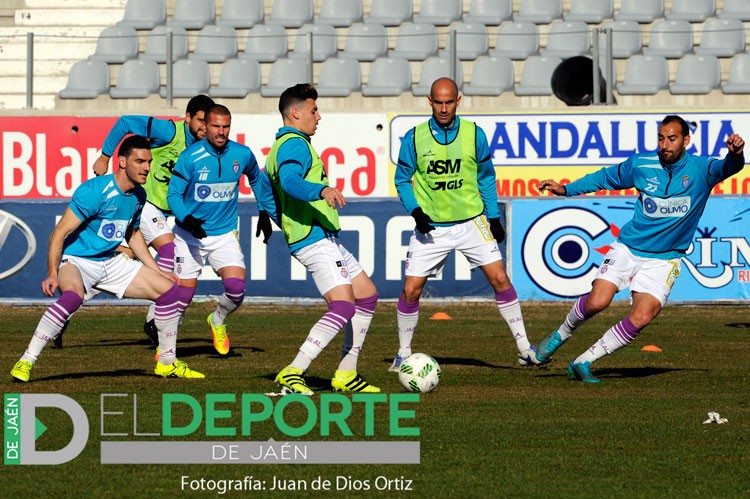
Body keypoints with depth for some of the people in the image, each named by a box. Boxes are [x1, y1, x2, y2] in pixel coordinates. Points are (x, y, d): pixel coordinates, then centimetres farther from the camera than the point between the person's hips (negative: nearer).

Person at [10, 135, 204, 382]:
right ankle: (25, 362, -33)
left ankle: (167, 362, 20)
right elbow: (60, 233, -22)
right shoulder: (94, 191, -23)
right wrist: (53, 274, -30)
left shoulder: (138, 195, 2)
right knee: (73, 297, -40)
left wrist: (157, 271, 20)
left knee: (168, 289, 4)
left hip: (111, 262, 8)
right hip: (76, 260, -8)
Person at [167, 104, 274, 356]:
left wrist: (264, 213, 15)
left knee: (236, 288, -15)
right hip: (189, 235, -2)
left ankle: (217, 321, 17)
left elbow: (258, 181, 18)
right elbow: (173, 194, -12)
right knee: (183, 293, -2)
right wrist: (187, 219, -28)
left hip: (224, 234, 2)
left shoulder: (242, 154, -4)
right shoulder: (190, 157, -14)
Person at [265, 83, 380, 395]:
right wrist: (322, 190, -47)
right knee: (343, 307, -20)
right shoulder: (295, 144, -11)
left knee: (367, 296, 16)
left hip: (325, 240, 11)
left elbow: (268, 191, 30)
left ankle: (346, 373, 17)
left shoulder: (281, 146, 21)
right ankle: (292, 374, -23)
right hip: (315, 239, -11)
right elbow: (290, 181, -31)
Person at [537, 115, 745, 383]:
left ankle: (582, 362, -1)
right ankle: (562, 334, 13)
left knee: (642, 318, -16)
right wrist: (566, 189, 12)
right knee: (597, 301, -18)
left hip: (663, 260, -1)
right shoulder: (641, 163, -2)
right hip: (627, 248, 1)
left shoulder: (701, 169, -9)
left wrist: (735, 154, -51)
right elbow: (606, 177, 14)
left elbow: (728, 168, -28)